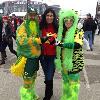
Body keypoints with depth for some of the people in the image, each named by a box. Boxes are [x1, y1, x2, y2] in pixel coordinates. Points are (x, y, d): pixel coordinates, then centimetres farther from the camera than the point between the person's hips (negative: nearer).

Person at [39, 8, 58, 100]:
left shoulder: (57, 27, -6)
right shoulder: (41, 27, -1)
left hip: (53, 55, -2)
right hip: (43, 54, 3)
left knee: (49, 77, -3)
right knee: (47, 75, 17)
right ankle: (50, 91, 41)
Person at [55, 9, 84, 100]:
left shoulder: (78, 31, -10)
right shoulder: (62, 31, 7)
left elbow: (77, 45, -26)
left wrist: (62, 44, -29)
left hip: (73, 61, -5)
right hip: (63, 61, 6)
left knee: (73, 81, 2)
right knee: (65, 81, 17)